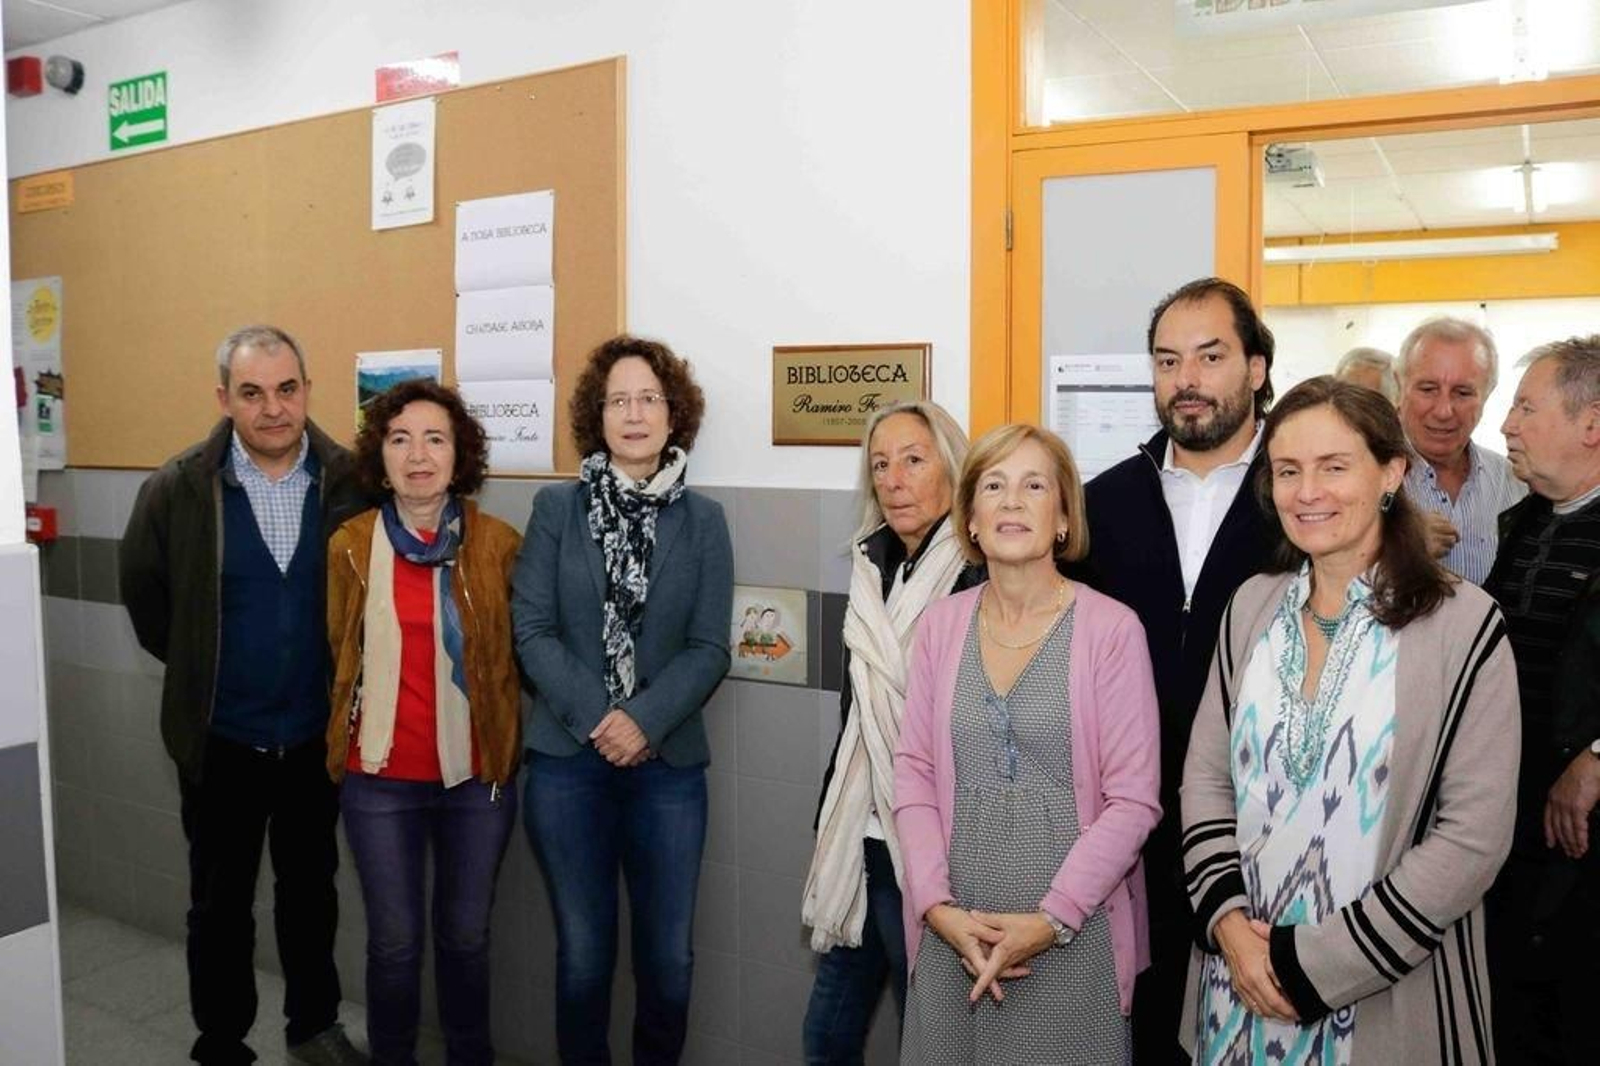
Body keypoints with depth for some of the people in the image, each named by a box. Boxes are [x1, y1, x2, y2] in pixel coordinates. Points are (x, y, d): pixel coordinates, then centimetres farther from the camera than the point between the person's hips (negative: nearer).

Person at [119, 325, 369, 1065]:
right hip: (220, 735, -1)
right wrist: (196, 669, 8)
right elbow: (142, 591, 4)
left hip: (317, 732, 1)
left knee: (310, 888, 18)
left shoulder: (350, 482, -11)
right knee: (220, 901, 14)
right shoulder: (178, 488, -11)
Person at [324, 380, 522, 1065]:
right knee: (394, 940, 12)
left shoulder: (500, 544, -7)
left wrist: (505, 746, 5)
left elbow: (515, 655, 3)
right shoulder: (349, 545, -4)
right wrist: (346, 739, 13)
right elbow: (342, 656, 9)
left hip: (477, 774, 0)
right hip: (380, 777, 0)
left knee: (465, 934, 16)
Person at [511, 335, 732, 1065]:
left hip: (668, 763, 1)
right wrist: (596, 718, -13)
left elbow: (710, 648, -2)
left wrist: (645, 722, -15)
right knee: (583, 951, 10)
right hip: (567, 760, 0)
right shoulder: (556, 508, 2)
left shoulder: (703, 520, 4)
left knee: (668, 956, 8)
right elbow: (530, 628, -3)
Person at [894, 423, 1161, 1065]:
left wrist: (1050, 920, -13)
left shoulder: (1111, 629, -9)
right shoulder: (941, 624, 1)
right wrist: (938, 906, -7)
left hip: (1072, 937, -3)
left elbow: (1133, 799, -9)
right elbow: (914, 773, 2)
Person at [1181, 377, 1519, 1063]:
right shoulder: (1253, 605, 1)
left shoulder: (1463, 623, -11)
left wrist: (1316, 963, -14)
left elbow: (1474, 837, -13)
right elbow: (1205, 777, 4)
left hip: (1385, 997, -3)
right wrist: (1226, 918, -10)